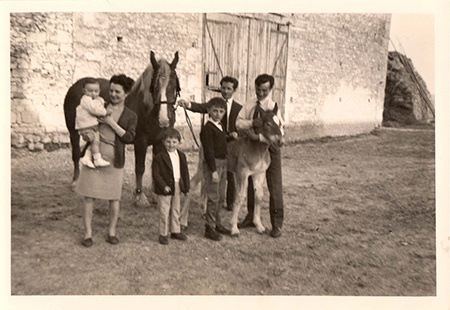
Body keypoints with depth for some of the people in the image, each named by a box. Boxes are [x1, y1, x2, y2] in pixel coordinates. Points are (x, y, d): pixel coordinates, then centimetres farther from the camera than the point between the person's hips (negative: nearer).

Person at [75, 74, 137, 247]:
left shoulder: (131, 116, 5)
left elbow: (129, 138, -9)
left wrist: (112, 123, -14)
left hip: (114, 159, -1)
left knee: (114, 197, 5)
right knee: (89, 196, 2)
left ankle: (112, 232, 22)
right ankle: (88, 233, 13)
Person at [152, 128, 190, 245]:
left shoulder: (181, 156, 5)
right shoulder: (159, 157, -13)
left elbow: (185, 172, 10)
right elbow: (155, 174, -15)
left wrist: (186, 186, 6)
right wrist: (163, 186, -23)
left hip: (177, 188, 6)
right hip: (164, 189, -6)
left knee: (176, 210, 17)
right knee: (164, 212, 2)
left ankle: (175, 231, 31)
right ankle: (163, 234, 15)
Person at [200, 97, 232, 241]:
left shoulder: (220, 126, 14)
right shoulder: (207, 128, -13)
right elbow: (208, 150, -18)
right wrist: (213, 170, -19)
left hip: (222, 163, 9)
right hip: (213, 164, -9)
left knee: (219, 196, 16)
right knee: (213, 197, -5)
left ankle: (217, 223, 28)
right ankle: (210, 227, 5)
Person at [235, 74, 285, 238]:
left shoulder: (272, 107, -14)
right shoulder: (249, 104, 0)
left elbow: (279, 132, -23)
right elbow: (238, 122, -9)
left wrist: (259, 135, -34)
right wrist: (252, 123, -27)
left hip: (270, 148, -5)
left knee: (275, 186, 1)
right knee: (251, 183, 15)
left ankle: (277, 224, 14)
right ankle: (251, 217, 33)